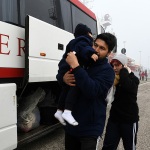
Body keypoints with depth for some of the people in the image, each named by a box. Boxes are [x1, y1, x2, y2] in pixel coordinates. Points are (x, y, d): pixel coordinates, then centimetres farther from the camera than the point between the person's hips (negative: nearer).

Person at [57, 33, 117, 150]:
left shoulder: (107, 71, -11)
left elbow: (92, 91, -27)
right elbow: (60, 74, 12)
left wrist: (75, 66, -28)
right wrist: (64, 78, -13)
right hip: (71, 123, 6)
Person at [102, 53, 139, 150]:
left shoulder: (133, 79, -9)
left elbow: (127, 85, -31)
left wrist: (124, 70, -18)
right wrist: (110, 63, -13)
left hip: (129, 119, -3)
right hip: (114, 118, 4)